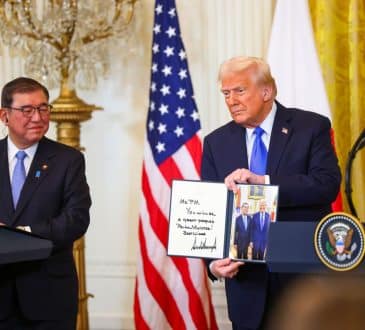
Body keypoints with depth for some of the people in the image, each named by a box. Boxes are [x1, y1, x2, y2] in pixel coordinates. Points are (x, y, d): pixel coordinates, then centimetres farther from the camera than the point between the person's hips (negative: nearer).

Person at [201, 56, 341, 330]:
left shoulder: (312, 127, -2)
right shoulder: (216, 143, 7)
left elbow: (328, 184, -16)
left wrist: (263, 181, -25)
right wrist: (214, 262, -15)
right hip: (247, 279, 3)